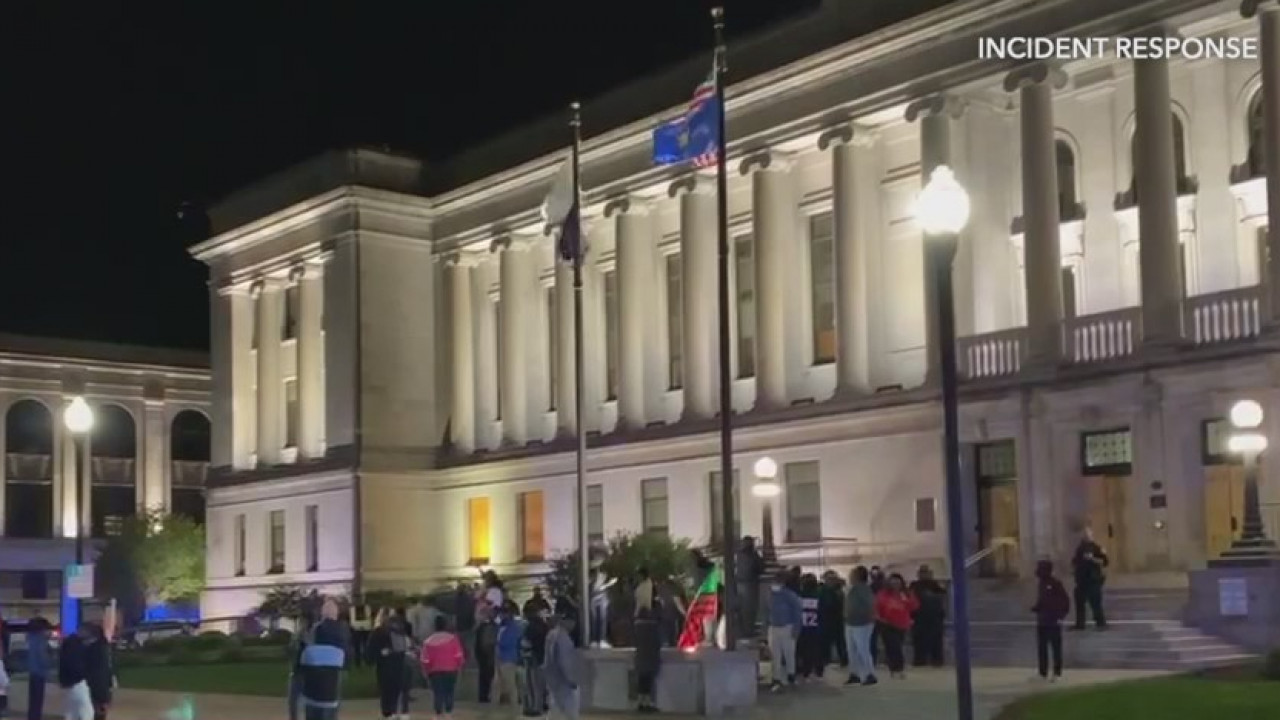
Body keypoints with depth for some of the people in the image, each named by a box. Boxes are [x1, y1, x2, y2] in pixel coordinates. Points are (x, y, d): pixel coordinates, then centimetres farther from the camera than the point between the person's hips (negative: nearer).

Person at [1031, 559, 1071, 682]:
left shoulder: (1055, 584, -13)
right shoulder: (1040, 583, 8)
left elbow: (1065, 600, -11)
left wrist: (1062, 615, -13)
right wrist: (1036, 607, 0)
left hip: (1054, 621, -7)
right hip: (1042, 621, 7)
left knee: (1056, 648, 2)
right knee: (1041, 648, 9)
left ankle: (1057, 673, 9)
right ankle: (1043, 673, 16)